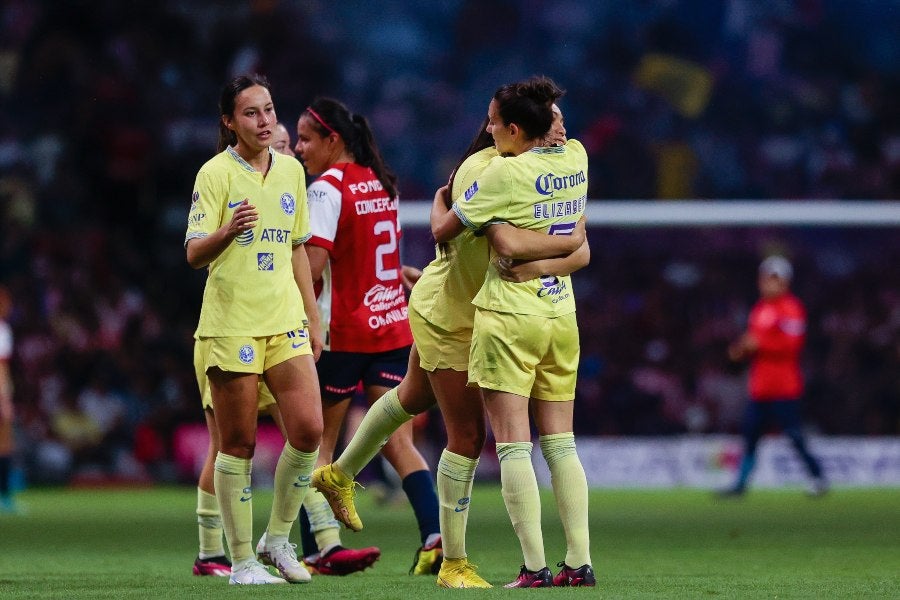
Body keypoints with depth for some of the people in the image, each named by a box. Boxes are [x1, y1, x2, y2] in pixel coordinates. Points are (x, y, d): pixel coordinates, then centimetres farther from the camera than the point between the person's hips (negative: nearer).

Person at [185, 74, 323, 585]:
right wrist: (228, 230, -31)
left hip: (285, 321, 5)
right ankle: (242, 560, 7)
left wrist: (313, 320, 18)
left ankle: (277, 539, 12)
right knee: (238, 444, -1)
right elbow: (194, 254, -11)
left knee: (309, 429, -6)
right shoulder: (216, 173, -6)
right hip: (231, 324, -5)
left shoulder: (292, 170, 10)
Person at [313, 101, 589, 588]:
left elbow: (581, 250, -15)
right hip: (445, 315, -9)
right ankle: (453, 563, 7)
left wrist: (540, 266, -34)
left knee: (416, 397, 28)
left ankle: (339, 475, 52)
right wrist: (565, 242, -32)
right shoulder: (480, 170, -29)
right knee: (467, 435, -6)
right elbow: (509, 241, -46)